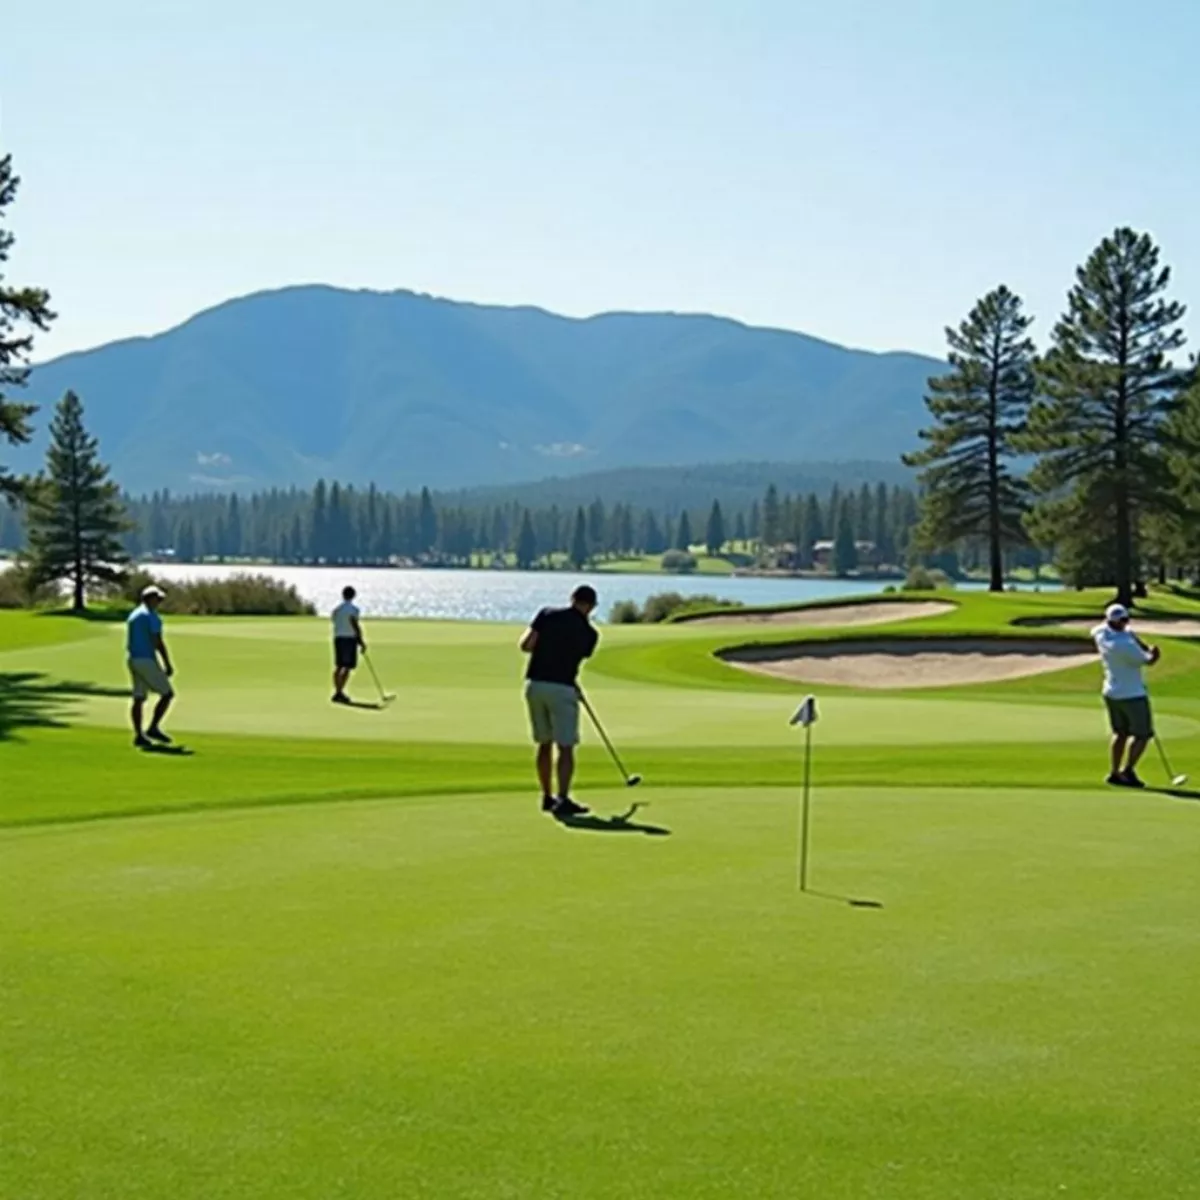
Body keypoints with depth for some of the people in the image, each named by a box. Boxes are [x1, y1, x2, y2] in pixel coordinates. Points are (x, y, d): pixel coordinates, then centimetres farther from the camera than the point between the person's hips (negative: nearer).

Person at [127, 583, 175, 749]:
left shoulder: (133, 616, 16)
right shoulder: (152, 616, -13)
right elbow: (158, 642, -17)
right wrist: (168, 665, -11)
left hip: (133, 661, 9)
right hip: (147, 661, -9)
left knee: (139, 699, 7)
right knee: (167, 694, 0)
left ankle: (139, 736, 4)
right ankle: (153, 728, -3)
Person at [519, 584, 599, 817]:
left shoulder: (547, 614, 3)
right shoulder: (589, 633, 1)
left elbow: (525, 645, -2)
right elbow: (577, 661, 10)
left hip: (535, 684, 4)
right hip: (562, 688, -4)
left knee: (544, 744, 15)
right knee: (566, 747, -1)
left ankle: (548, 797, 22)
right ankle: (562, 800, -11)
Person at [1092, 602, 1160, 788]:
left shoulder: (1100, 633, -8)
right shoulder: (1126, 644, -29)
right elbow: (1148, 661, -17)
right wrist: (1152, 653, 7)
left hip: (1111, 693, 8)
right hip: (1132, 695, -8)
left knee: (1120, 733, 17)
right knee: (1142, 735, 4)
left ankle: (1114, 772, 16)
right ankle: (1127, 770, -5)